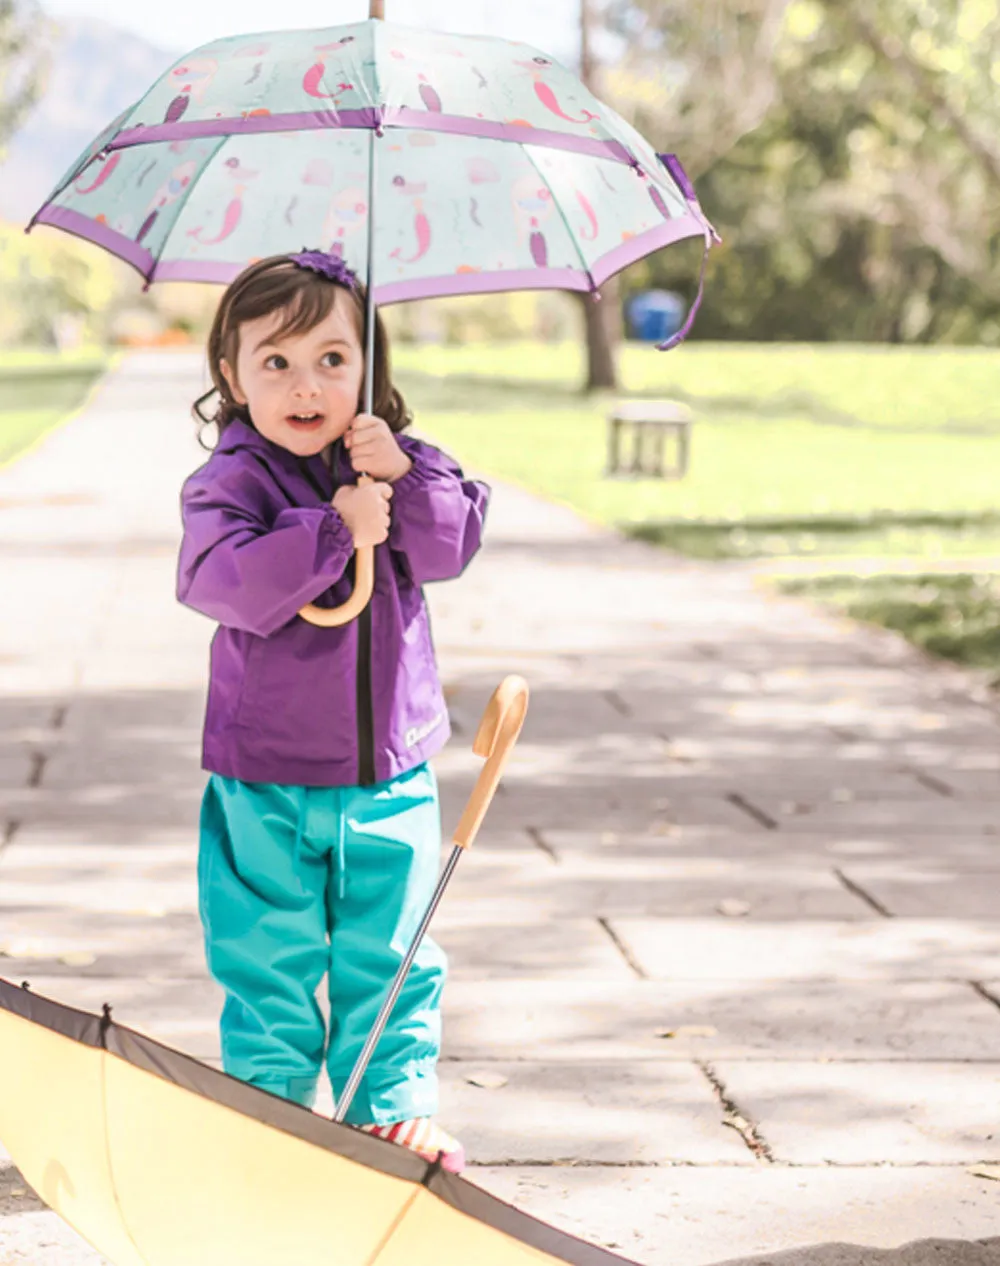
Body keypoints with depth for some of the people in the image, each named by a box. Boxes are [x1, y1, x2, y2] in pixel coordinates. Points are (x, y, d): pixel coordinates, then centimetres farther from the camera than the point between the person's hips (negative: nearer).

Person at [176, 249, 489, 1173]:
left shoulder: (394, 460, 4)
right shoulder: (230, 482, -8)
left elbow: (452, 546, -8)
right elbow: (225, 581, -24)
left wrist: (405, 476, -23)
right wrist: (336, 527, -28)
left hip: (390, 769, 3)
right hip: (266, 783, -3)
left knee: (390, 954, 11)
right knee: (269, 959, 6)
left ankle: (394, 1107, 24)